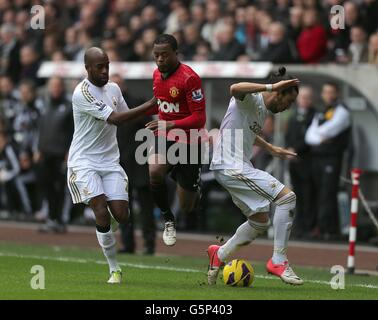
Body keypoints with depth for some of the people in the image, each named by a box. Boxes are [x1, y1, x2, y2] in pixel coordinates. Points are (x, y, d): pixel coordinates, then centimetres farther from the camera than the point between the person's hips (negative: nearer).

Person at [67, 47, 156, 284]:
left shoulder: (114, 89, 7)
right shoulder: (82, 93, -17)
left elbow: (125, 116, 22)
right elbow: (115, 119, -24)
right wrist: (150, 105, -24)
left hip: (110, 161, 6)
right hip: (84, 161, -6)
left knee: (122, 216, -8)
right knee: (102, 213, -19)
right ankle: (115, 269, -5)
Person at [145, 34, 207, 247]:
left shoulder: (189, 78, -19)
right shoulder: (157, 74, 5)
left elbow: (200, 118, -22)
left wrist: (171, 125, -33)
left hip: (188, 143, -5)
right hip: (165, 139, 5)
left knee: (187, 208, 4)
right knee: (154, 172, -32)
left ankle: (195, 191, 43)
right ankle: (168, 220, -9)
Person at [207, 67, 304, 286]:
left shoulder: (264, 110, 18)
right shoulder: (251, 100, -11)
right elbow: (235, 89, -36)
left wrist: (271, 149, 38)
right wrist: (272, 87, -36)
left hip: (240, 167, 11)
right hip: (230, 166, -11)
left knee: (261, 221, 16)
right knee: (287, 196, -16)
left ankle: (220, 254, 29)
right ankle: (279, 261, -13)